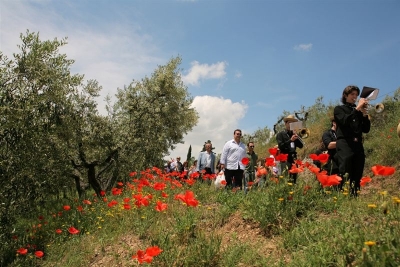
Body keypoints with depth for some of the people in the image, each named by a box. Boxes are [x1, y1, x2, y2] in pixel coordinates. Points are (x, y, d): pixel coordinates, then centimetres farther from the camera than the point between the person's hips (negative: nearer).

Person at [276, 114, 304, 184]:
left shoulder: (294, 134, 19)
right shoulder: (280, 134, 4)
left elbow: (301, 146, 11)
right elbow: (280, 146, -10)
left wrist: (296, 137, -2)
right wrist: (290, 140, -15)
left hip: (294, 158, 5)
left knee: (294, 178, 3)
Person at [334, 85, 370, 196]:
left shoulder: (359, 111, 21)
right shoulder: (339, 109, 9)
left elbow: (366, 129, 11)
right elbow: (344, 121, -12)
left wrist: (364, 113, 0)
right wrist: (357, 108, -11)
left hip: (358, 145, 5)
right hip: (345, 144, -5)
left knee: (357, 176, 2)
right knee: (344, 175, -13)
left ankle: (354, 195, 5)